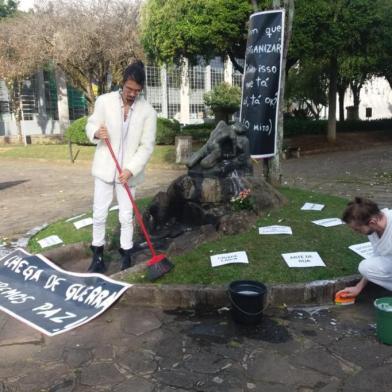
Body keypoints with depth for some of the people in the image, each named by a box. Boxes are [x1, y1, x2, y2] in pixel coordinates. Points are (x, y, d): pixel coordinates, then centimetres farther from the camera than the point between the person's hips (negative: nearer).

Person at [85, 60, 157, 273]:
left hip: (128, 171, -1)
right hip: (104, 167, 1)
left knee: (126, 216, 6)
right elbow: (90, 125, 4)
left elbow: (146, 146, -8)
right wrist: (96, 133, -20)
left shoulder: (148, 112, -8)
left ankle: (126, 255, 21)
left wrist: (131, 170, -18)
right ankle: (97, 255, 21)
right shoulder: (104, 101, -6)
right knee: (99, 214, 6)